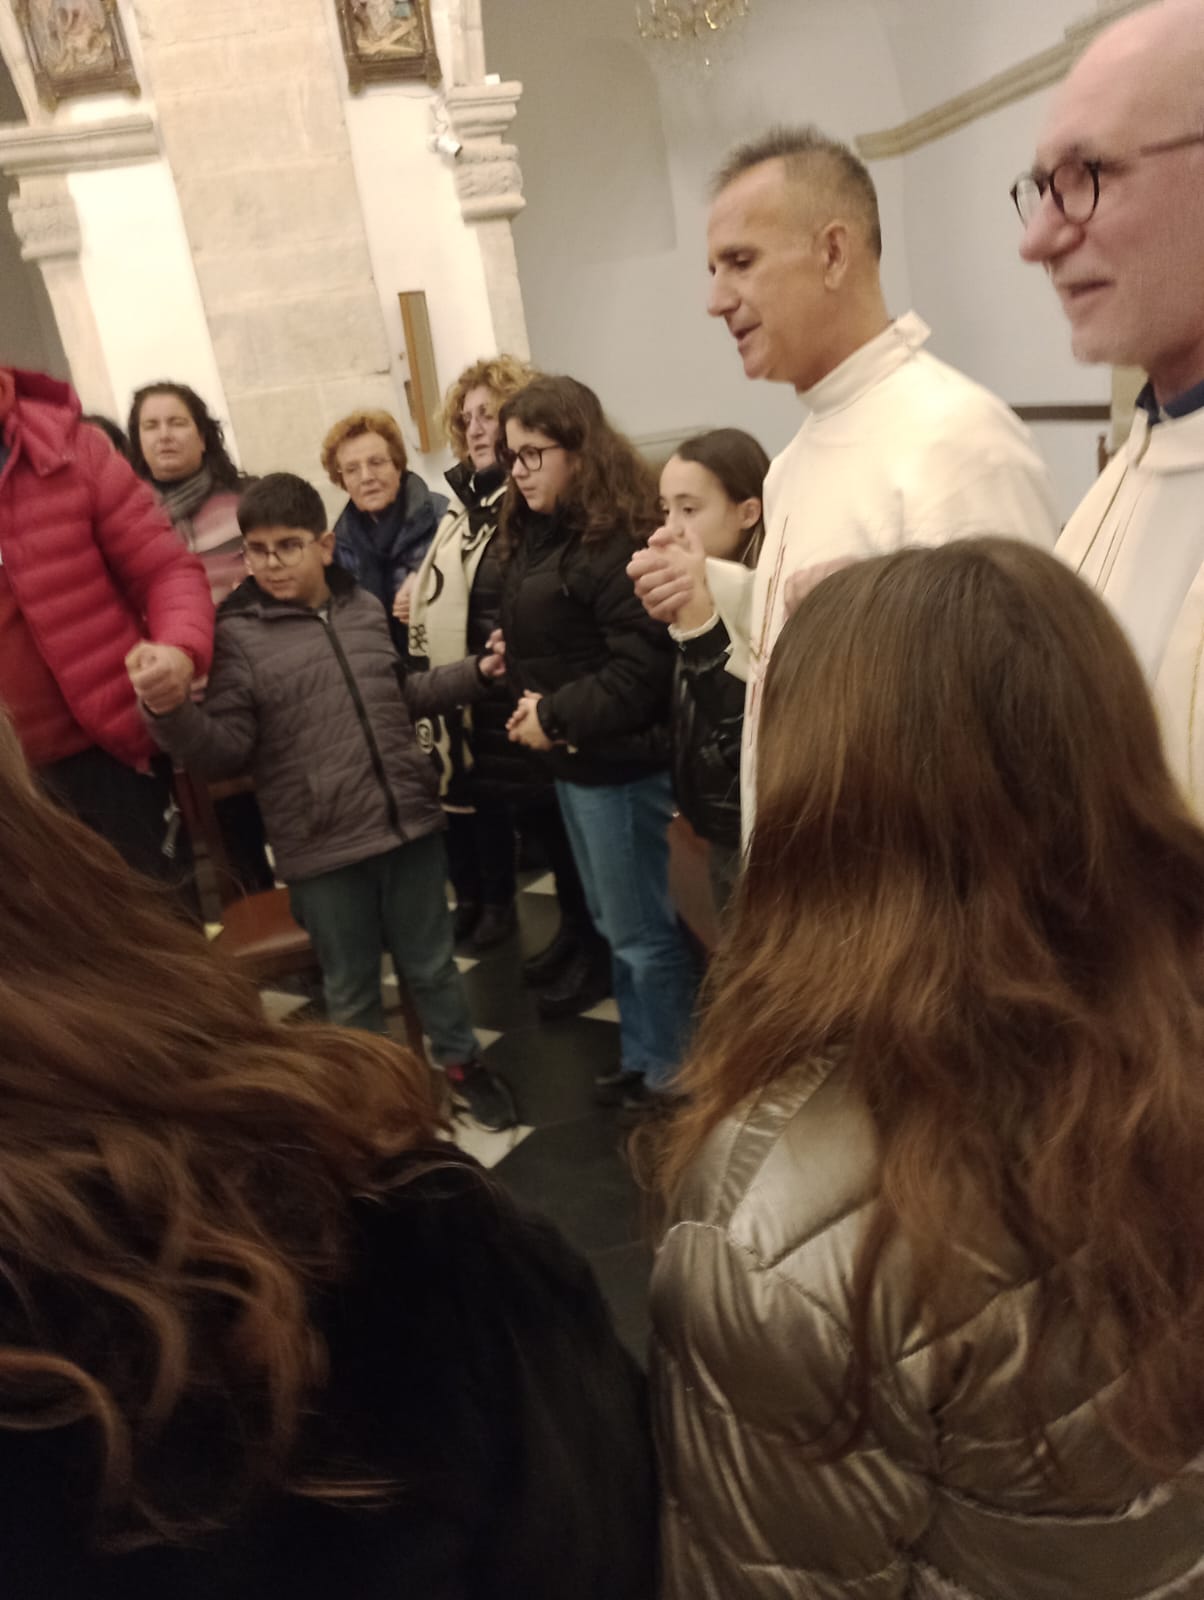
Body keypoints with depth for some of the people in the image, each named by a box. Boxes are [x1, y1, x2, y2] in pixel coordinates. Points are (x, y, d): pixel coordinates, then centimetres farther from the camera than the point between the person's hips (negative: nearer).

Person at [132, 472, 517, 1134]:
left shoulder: (364, 607, 5)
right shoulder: (239, 635, -6)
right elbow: (225, 751, -11)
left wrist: (475, 671, 16)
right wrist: (170, 712, -29)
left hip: (409, 822, 3)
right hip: (322, 849, -3)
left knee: (431, 963, 18)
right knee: (351, 989, 13)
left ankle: (461, 1062, 41)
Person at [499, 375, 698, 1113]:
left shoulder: (617, 537, -18)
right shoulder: (539, 534, 11)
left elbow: (642, 667, -24)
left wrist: (556, 717, -18)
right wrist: (530, 699, -2)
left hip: (621, 761, -9)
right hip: (573, 758, 9)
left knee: (643, 928, 5)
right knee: (613, 922, 20)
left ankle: (671, 1073, 24)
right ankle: (641, 1059, 36)